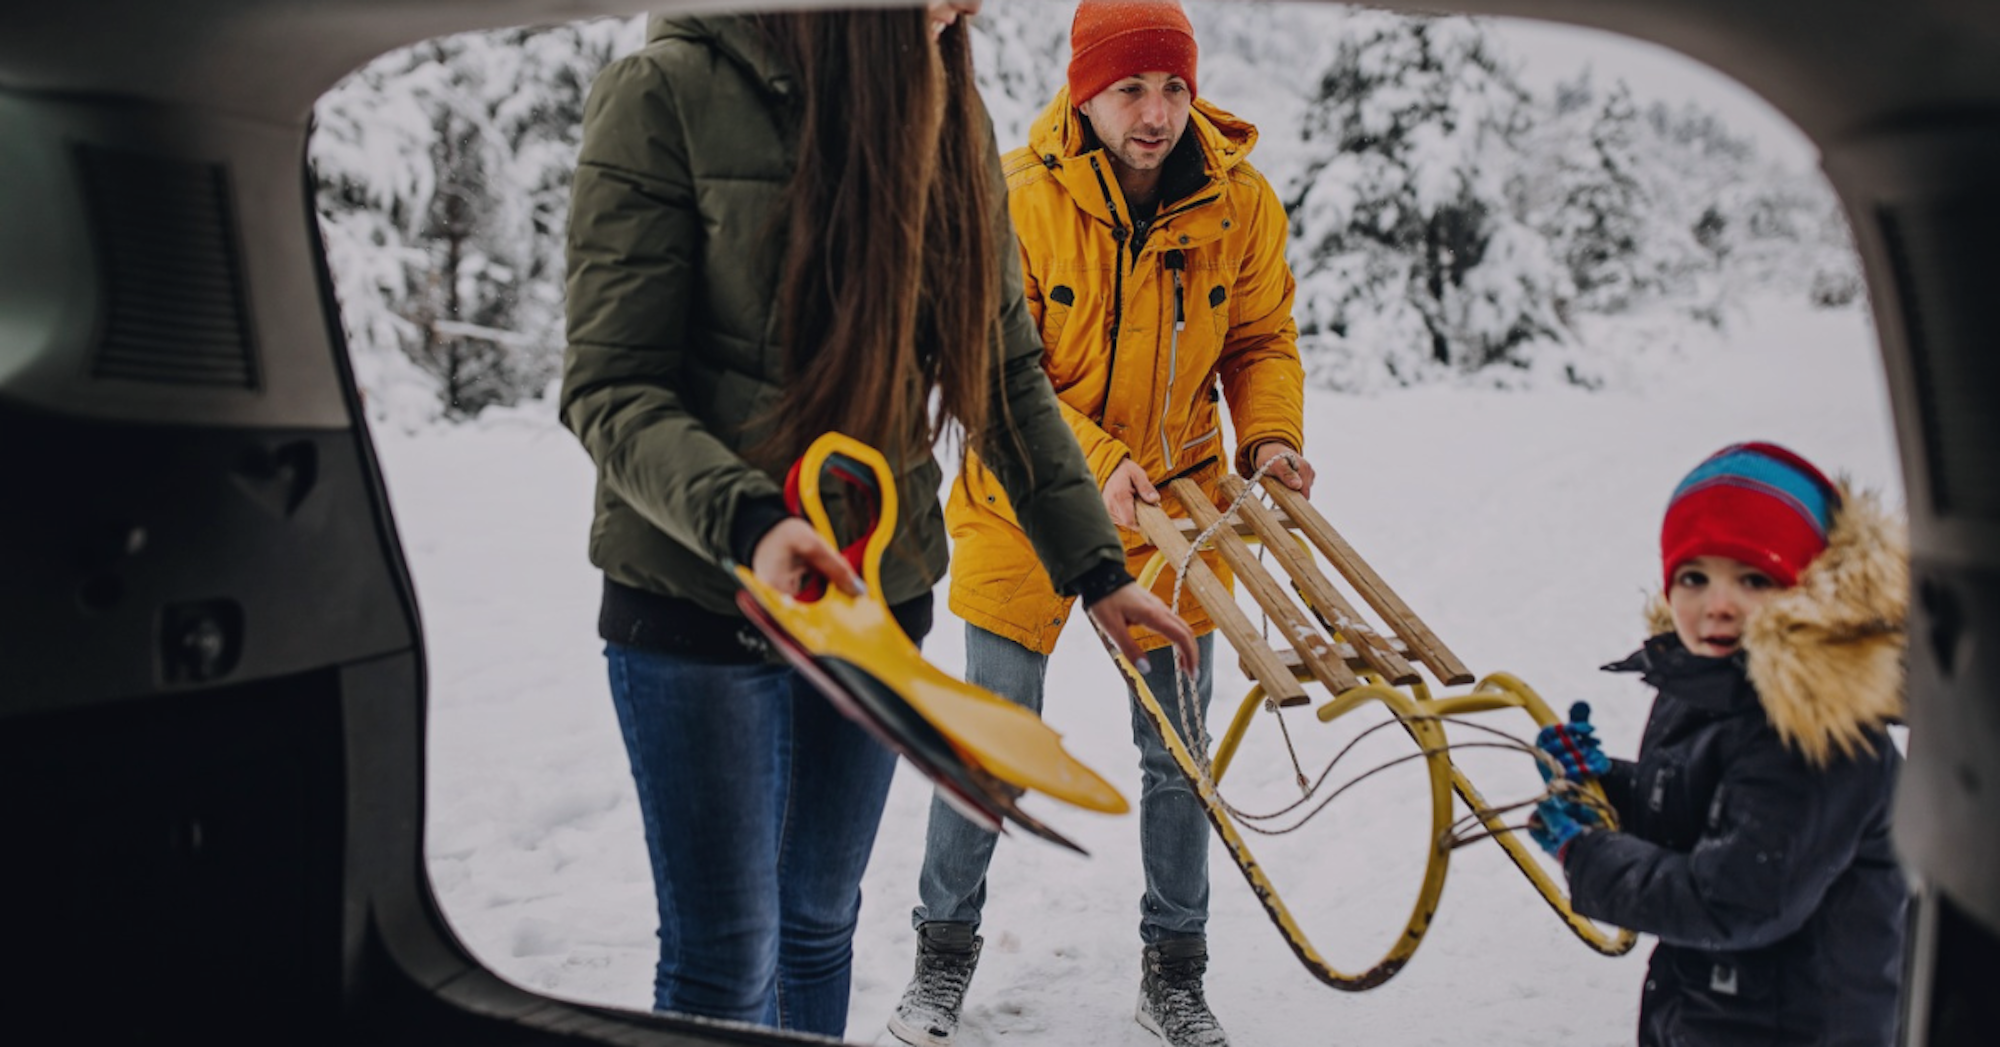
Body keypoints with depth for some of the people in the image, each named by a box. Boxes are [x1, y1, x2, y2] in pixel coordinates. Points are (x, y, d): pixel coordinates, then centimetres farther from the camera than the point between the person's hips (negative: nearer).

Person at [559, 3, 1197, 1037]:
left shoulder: (948, 117, 1)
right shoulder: (670, 95, -14)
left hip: (878, 592, 5)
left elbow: (1005, 370, 6)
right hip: (698, 597, -4)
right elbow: (611, 387, -15)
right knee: (725, 960, 5)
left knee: (820, 925, 18)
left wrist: (1094, 565, 4)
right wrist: (745, 519, -32)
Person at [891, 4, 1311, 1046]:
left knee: (1178, 751, 9)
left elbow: (1260, 341, 4)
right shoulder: (1017, 200, -15)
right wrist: (1092, 460, -28)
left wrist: (1270, 437, -15)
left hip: (1172, 502, 3)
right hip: (1026, 502, -2)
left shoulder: (1240, 203, -7)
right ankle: (944, 952, 25)